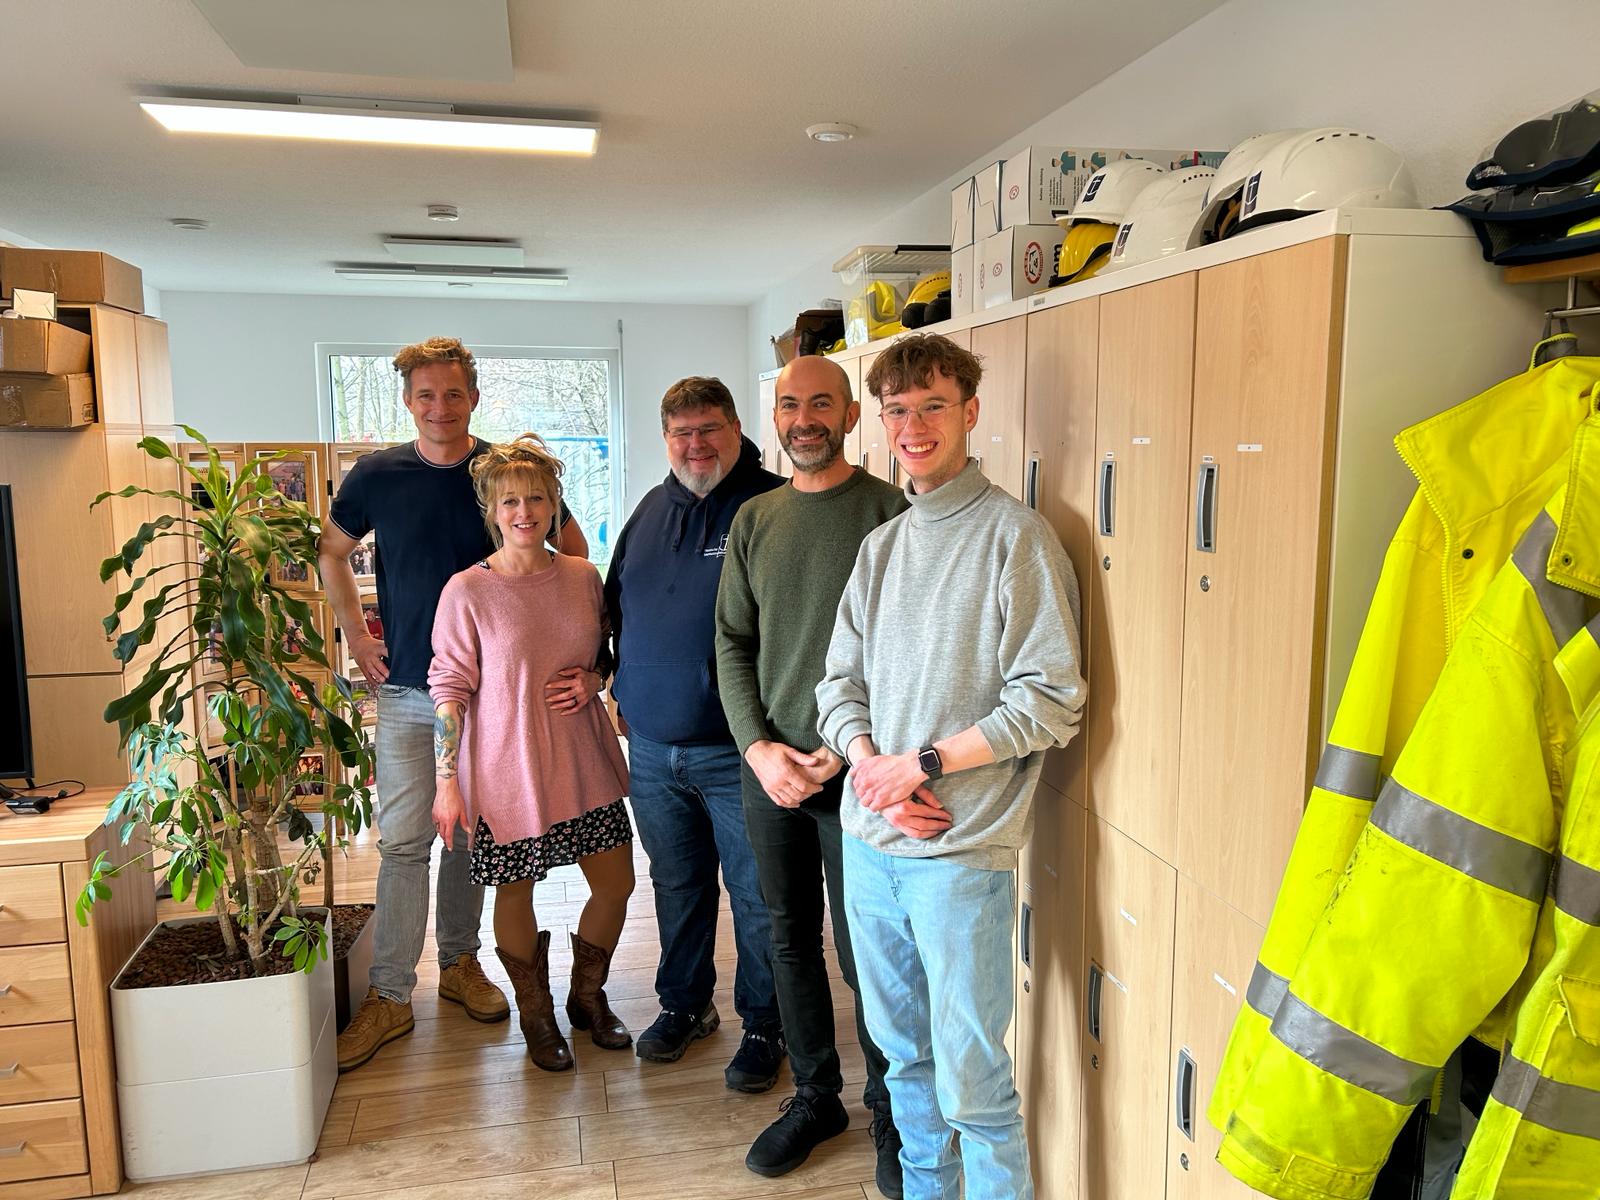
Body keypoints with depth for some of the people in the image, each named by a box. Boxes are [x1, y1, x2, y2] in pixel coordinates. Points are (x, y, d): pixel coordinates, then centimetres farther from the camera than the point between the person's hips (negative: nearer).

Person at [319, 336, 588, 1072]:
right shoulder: (378, 475, -1)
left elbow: (573, 553, 8)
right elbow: (331, 553, 14)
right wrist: (354, 633, 4)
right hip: (407, 689, 0)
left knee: (472, 833, 12)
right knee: (403, 840, 0)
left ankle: (460, 962, 29)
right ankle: (389, 996, 10)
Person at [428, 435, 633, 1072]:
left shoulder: (583, 577, 1)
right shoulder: (467, 591, -11)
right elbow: (450, 688, -8)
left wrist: (592, 680, -6)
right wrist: (446, 781, -9)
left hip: (583, 762, 4)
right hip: (506, 770, -4)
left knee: (616, 884, 10)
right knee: (515, 895, 11)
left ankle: (587, 997, 36)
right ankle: (536, 1014, 36)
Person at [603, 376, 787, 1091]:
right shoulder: (651, 511, 11)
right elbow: (617, 609, 22)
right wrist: (623, 691, 17)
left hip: (737, 747, -5)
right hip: (652, 748, 6)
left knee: (756, 896, 6)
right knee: (677, 885, 19)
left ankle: (764, 1025, 25)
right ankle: (684, 1004, 38)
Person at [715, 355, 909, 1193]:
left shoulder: (891, 512, -7)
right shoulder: (753, 520, 9)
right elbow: (732, 642, 8)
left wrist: (847, 751, -14)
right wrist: (759, 747, -4)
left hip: (854, 774, -5)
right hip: (768, 769, 5)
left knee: (866, 953, 3)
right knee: (790, 940, 15)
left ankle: (891, 1114, 26)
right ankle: (815, 1097, 35)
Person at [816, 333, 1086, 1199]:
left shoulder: (1015, 537, -9)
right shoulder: (880, 545, 10)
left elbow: (1051, 703, -14)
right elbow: (841, 684, 11)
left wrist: (923, 762, -14)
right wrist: (872, 767, -8)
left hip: (961, 851, -6)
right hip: (869, 838, 6)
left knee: (971, 1082, 4)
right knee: (904, 1054, 21)